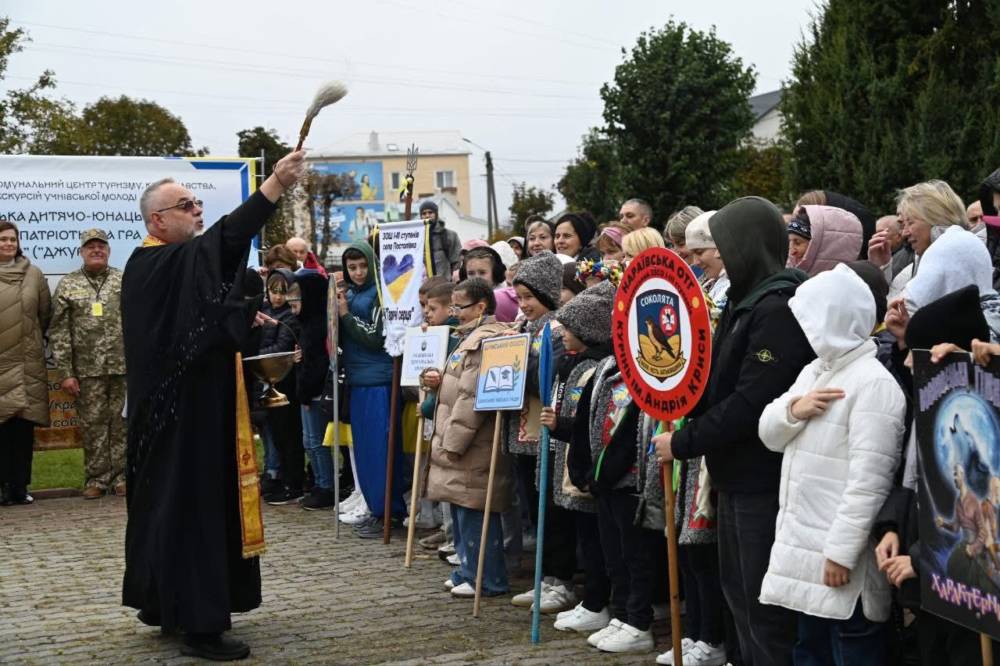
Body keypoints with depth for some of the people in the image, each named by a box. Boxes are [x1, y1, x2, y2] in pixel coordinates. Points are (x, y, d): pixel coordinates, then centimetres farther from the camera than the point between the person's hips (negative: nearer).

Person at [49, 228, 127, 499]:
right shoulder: (67, 286, 7)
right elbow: (59, 332, 4)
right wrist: (65, 372, -3)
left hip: (124, 366, 0)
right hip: (87, 370, 0)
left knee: (122, 423, 3)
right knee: (93, 425, 3)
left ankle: (121, 476, 12)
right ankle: (96, 478, 12)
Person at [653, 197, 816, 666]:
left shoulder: (778, 307, -19)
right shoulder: (747, 301, 12)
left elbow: (751, 403, -24)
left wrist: (683, 443, -17)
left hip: (764, 481, -10)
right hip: (738, 474, 10)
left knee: (764, 608, 0)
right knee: (738, 591, 19)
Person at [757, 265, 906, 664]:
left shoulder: (874, 383, -16)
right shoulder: (814, 370, 13)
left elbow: (868, 479, -22)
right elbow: (769, 435, 13)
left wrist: (841, 551, -24)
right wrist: (793, 410, -8)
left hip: (839, 555, -9)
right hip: (802, 545, 9)